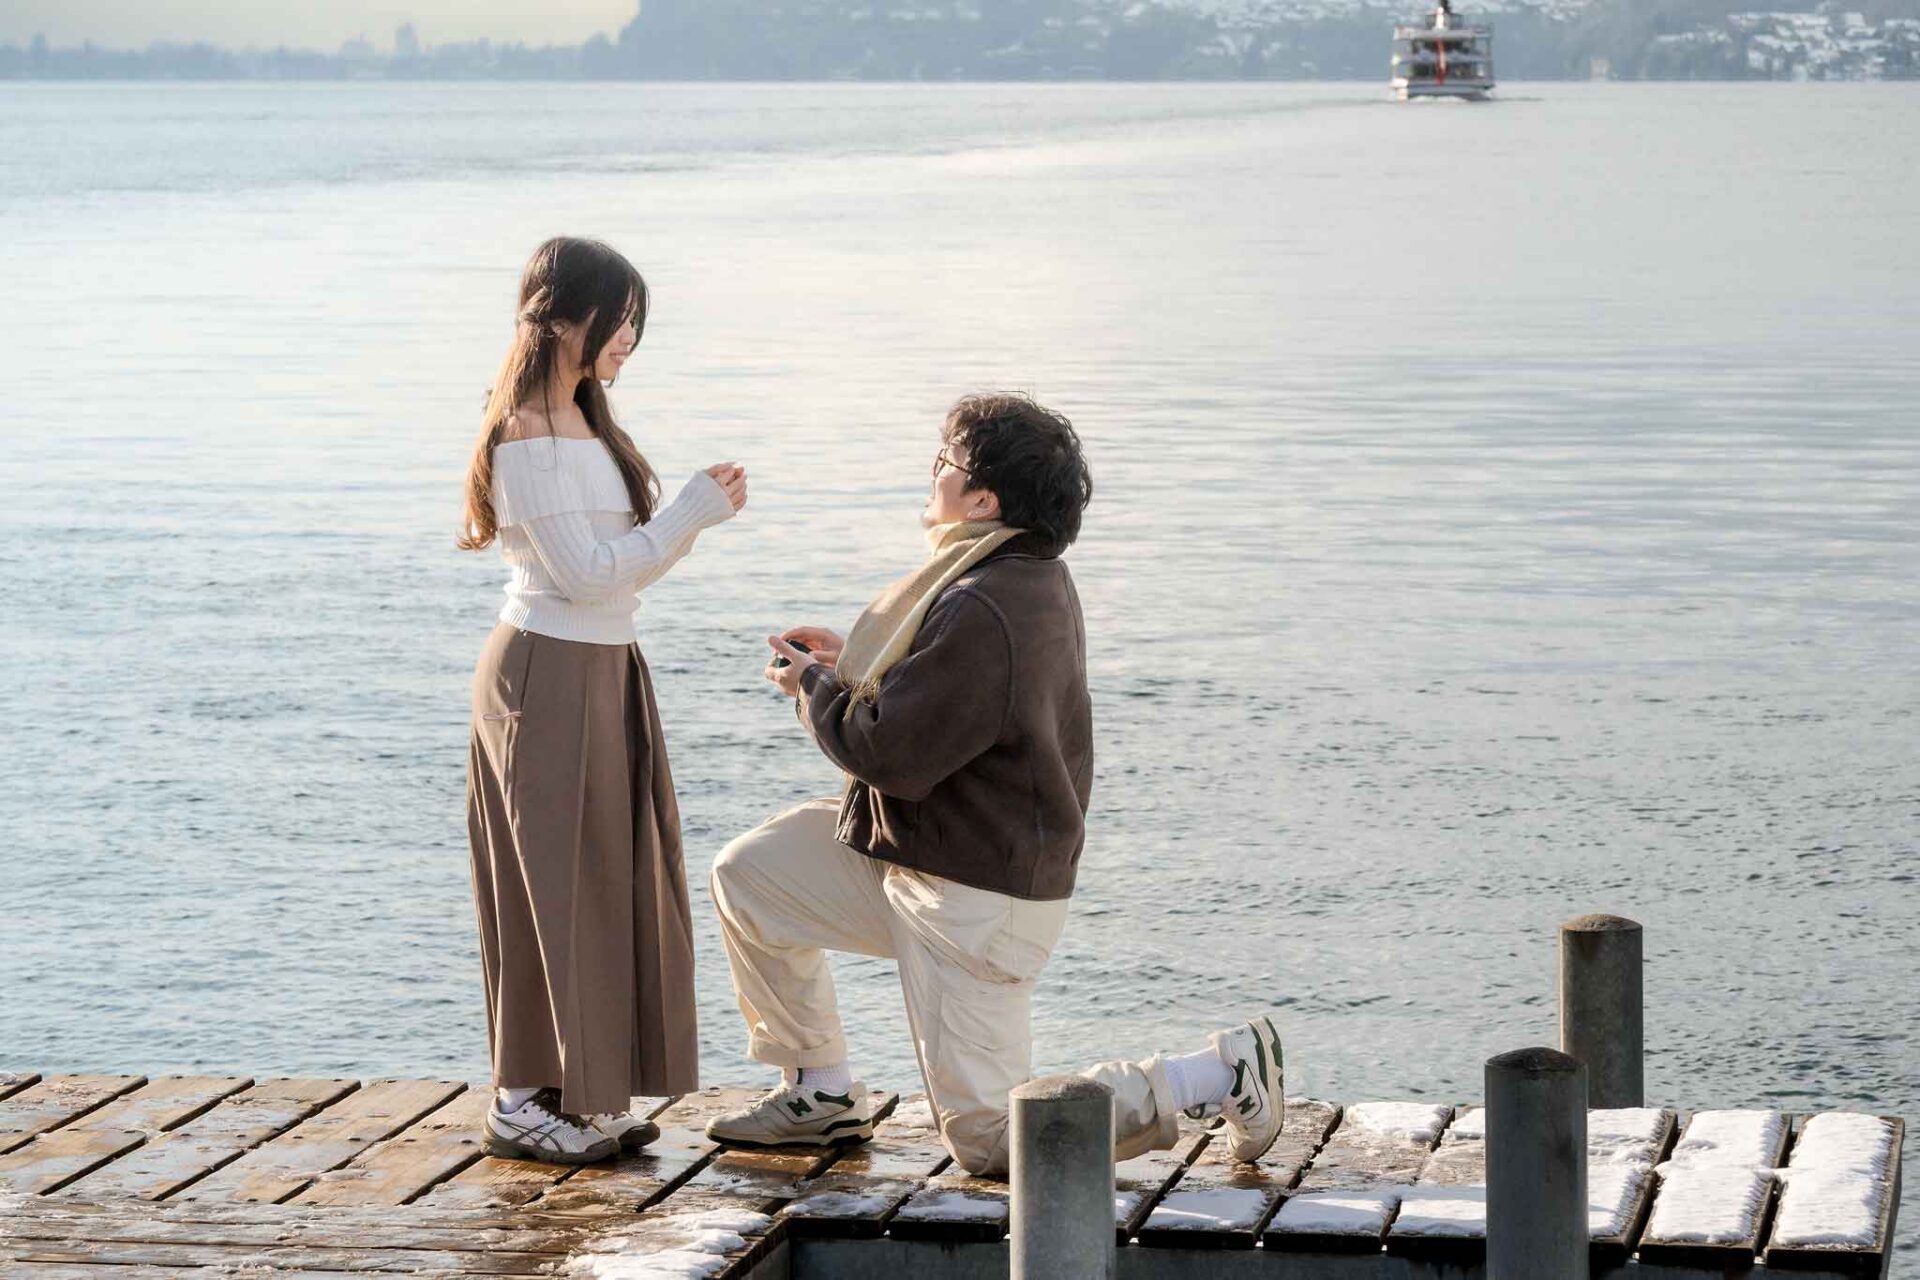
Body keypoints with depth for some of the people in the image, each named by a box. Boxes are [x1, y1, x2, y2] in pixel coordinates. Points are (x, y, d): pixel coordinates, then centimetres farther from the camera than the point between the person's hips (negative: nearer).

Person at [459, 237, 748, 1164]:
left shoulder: (579, 425, 13)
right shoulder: (530, 436, -17)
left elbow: (624, 556, 14)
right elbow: (585, 572, -20)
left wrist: (697, 508, -1)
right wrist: (694, 511, -16)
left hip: (600, 672, 9)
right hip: (550, 677, -9)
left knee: (605, 882, 12)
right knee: (555, 882, -3)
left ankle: (581, 1095, 18)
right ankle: (523, 1103, 5)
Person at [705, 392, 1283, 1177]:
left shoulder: (984, 612, -28)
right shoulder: (1033, 577, 5)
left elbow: (892, 752, -25)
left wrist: (813, 687, -7)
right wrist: (850, 666, 9)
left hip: (976, 895, -10)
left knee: (985, 1137, -3)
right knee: (748, 877, 12)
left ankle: (1220, 1075, 0)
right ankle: (823, 1094, 21)